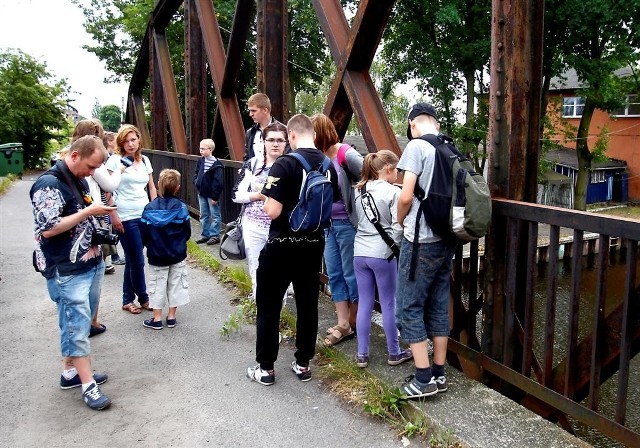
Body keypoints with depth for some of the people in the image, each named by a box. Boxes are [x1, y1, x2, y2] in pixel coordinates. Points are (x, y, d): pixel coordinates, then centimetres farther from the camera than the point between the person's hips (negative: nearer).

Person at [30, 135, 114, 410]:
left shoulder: (80, 181, 12)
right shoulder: (49, 184, -16)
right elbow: (48, 229, -23)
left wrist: (96, 232, 6)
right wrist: (88, 212, -20)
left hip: (91, 264, 9)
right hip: (66, 271, -9)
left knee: (79, 322, 17)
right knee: (77, 325, -2)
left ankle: (70, 371, 30)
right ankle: (89, 385, 5)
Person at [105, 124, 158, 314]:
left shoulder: (145, 160, 10)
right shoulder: (115, 160, -5)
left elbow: (152, 188, 15)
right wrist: (113, 216, -12)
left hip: (144, 215, 5)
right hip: (126, 218, -5)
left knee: (132, 259, 13)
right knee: (137, 261, 0)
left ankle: (128, 300, 24)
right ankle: (143, 298, 18)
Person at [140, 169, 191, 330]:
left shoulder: (149, 208, -10)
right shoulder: (181, 207, -11)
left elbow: (143, 235, -6)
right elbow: (187, 232, -4)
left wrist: (151, 245, 14)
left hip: (156, 256, 0)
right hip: (178, 255, 0)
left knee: (157, 285, 11)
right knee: (176, 284, 13)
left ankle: (157, 319, 17)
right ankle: (171, 316, 20)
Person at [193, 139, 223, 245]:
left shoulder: (216, 164, -16)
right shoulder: (200, 161, 6)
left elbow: (218, 182, -17)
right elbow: (196, 173, 20)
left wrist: (215, 196, -17)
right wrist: (196, 182, -1)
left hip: (212, 195, -8)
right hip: (202, 193, 8)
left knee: (215, 215, 3)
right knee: (204, 215, 15)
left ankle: (215, 235, 10)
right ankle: (206, 234, 25)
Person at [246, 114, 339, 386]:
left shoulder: (284, 164, -17)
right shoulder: (328, 165, 1)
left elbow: (273, 211, -21)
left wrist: (265, 196, -1)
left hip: (282, 245, -5)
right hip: (314, 244, 5)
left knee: (268, 305, 8)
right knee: (308, 304, 14)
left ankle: (265, 368, 17)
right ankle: (303, 364, 24)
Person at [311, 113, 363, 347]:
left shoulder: (346, 155, -16)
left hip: (347, 224, -7)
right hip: (328, 224, 7)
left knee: (351, 274, 7)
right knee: (334, 275, 10)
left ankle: (354, 323, 23)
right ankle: (342, 325, 20)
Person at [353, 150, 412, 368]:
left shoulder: (359, 190, 8)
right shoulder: (393, 192, -10)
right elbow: (398, 228, -12)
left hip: (360, 252, 5)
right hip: (383, 254, -5)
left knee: (364, 303, 11)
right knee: (388, 303, 7)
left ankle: (362, 354, 17)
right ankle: (394, 353, 20)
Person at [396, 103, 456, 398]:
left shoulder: (416, 146, -11)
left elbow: (406, 196, -17)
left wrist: (401, 220, 4)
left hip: (421, 241, -7)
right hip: (446, 240, 7)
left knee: (409, 308, 3)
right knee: (439, 307, 14)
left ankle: (424, 379, 6)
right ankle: (439, 373, 23)